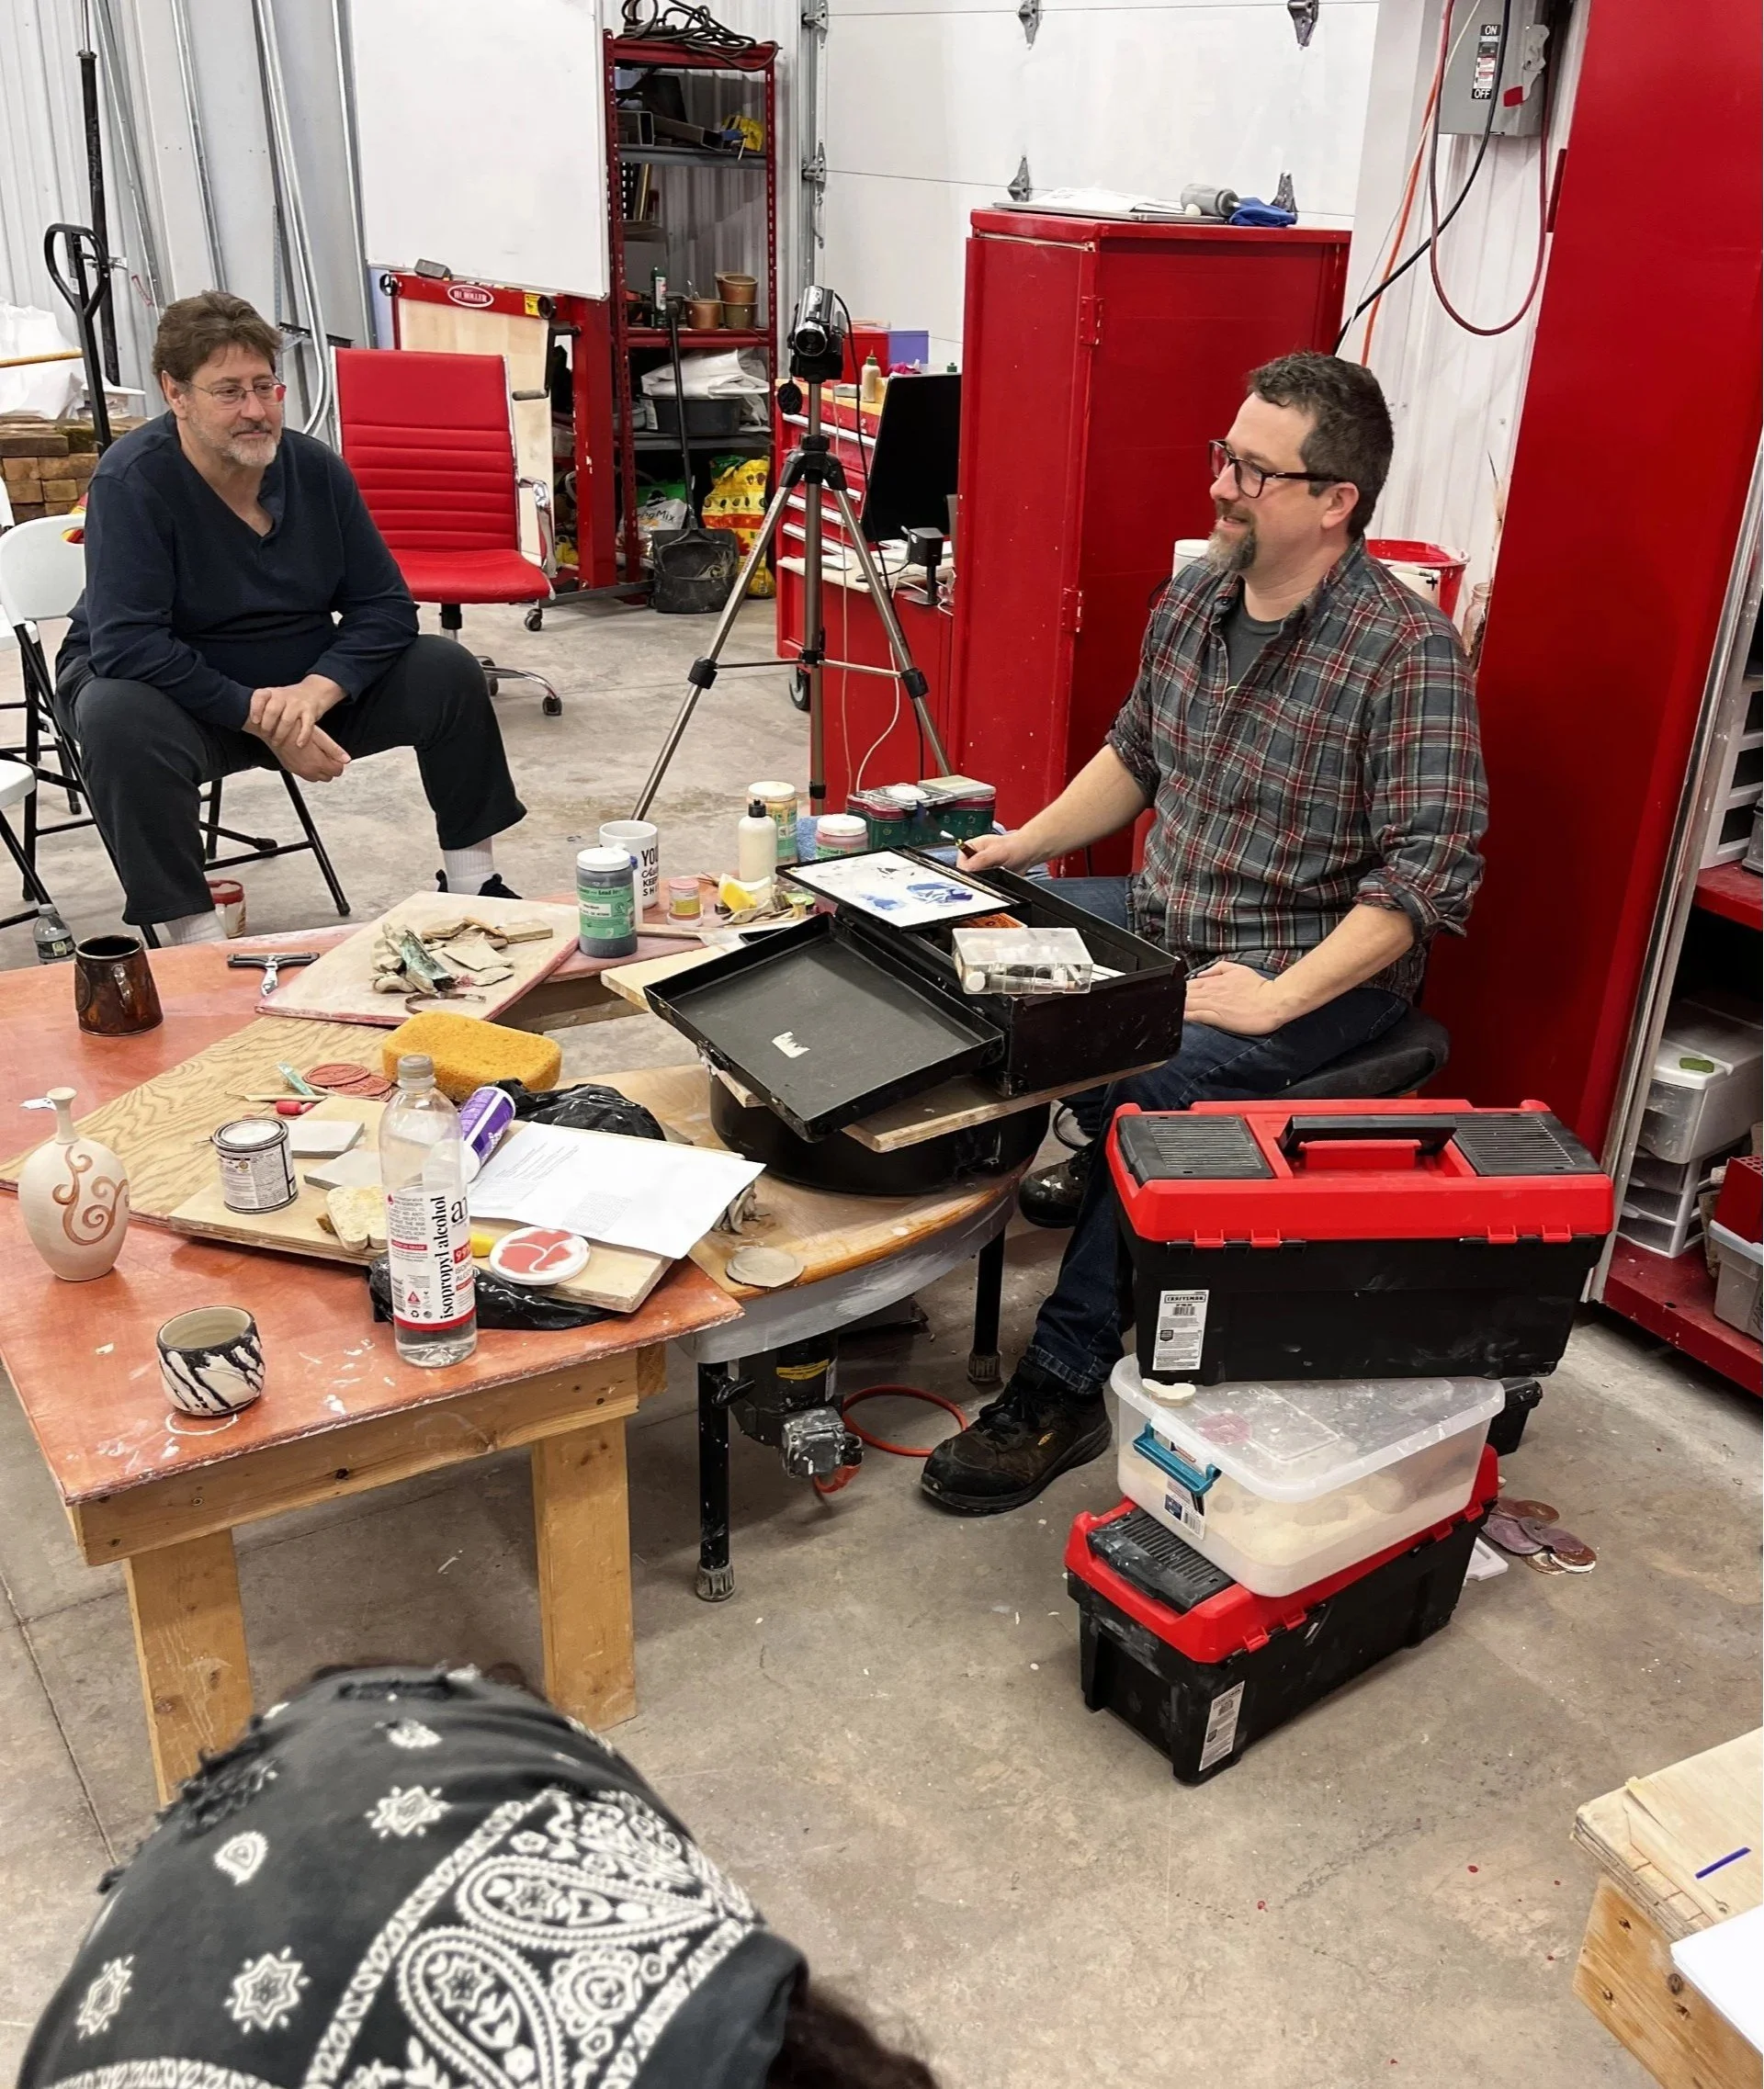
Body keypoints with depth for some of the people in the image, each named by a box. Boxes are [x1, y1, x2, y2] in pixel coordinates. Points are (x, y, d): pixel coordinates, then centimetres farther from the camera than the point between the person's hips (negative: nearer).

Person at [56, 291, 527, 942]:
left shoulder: (316, 468, -8)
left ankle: (473, 880, 5)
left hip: (305, 686, 5)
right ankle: (191, 938, -27)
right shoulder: (131, 480, -22)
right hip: (173, 691, -4)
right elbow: (125, 644, -29)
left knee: (447, 671, -9)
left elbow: (386, 606, -7)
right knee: (120, 719, -38)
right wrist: (257, 717, -31)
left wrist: (316, 690, -24)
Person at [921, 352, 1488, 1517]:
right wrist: (1025, 844, 6)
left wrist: (1275, 998, -30)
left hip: (1321, 973, -8)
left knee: (1160, 1083, -31)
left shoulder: (1409, 655, -20)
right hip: (1161, 920, 8)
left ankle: (1065, 1388, -15)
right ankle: (1103, 1155, 16)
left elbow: (1427, 881, -24)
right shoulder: (1194, 599, 3)